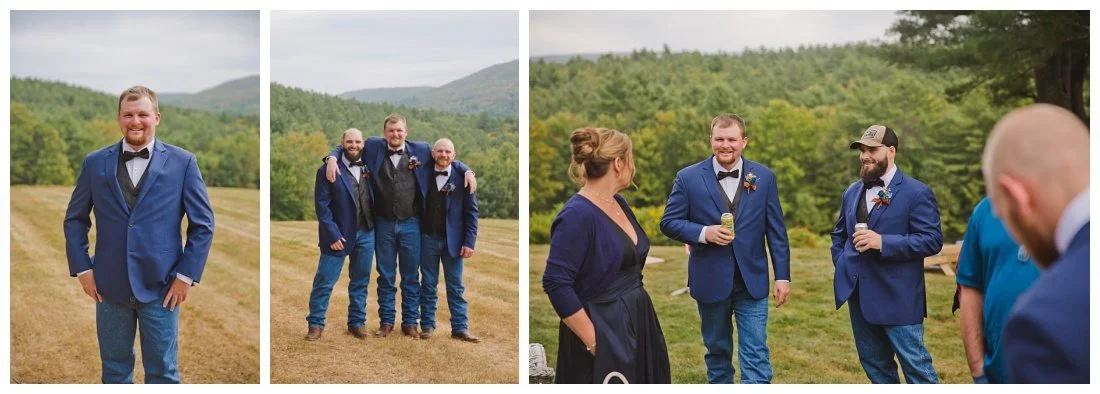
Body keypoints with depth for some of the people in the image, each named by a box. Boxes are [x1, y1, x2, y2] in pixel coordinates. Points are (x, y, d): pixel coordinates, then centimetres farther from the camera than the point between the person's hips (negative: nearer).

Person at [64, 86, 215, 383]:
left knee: (162, 372, 5)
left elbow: (203, 223, -1)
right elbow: (74, 219, 11)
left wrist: (186, 275, -6)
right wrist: (82, 269, 2)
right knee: (114, 368, 13)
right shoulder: (95, 163, 4)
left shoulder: (182, 162, -2)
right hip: (109, 287, 2)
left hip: (161, 288, -2)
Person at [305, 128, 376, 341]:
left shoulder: (368, 167, 6)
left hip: (366, 232, 4)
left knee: (360, 281, 11)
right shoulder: (328, 170, -7)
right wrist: (333, 234, -14)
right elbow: (322, 204, -9)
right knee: (324, 282, 0)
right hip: (339, 234, -4)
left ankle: (357, 322, 21)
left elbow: (375, 198, 14)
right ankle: (315, 323, 11)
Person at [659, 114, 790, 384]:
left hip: (752, 280, 0)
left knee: (756, 356, -3)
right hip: (710, 281, 0)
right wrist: (703, 232, -19)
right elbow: (669, 222, -2)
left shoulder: (764, 177, 1)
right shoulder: (688, 178, -4)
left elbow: (776, 231, 3)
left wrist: (783, 276, 1)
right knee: (717, 351, 15)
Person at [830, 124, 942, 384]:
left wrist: (883, 242, -23)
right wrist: (841, 264, 7)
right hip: (859, 294, 7)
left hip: (898, 297, -7)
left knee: (915, 364, -3)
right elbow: (839, 235, 24)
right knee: (874, 364, 15)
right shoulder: (852, 192, 13)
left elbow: (932, 240, -15)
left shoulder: (917, 193, -8)